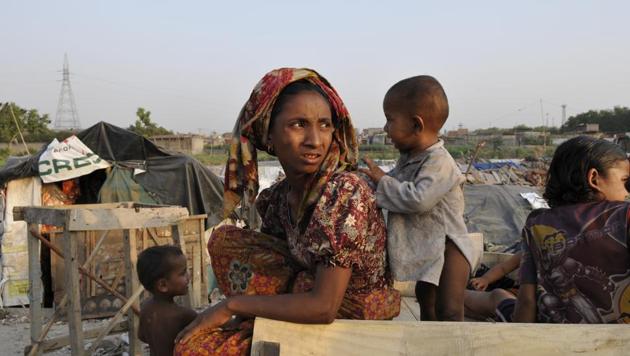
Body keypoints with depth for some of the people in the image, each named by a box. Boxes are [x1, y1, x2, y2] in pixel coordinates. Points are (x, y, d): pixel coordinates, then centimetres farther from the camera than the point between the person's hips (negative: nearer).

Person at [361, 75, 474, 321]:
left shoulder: (439, 162, -24)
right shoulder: (408, 158, 5)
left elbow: (418, 199, -36)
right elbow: (397, 187, 22)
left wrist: (382, 180, -25)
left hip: (446, 248, -10)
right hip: (425, 247, 10)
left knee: (448, 311, -11)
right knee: (425, 300, 25)